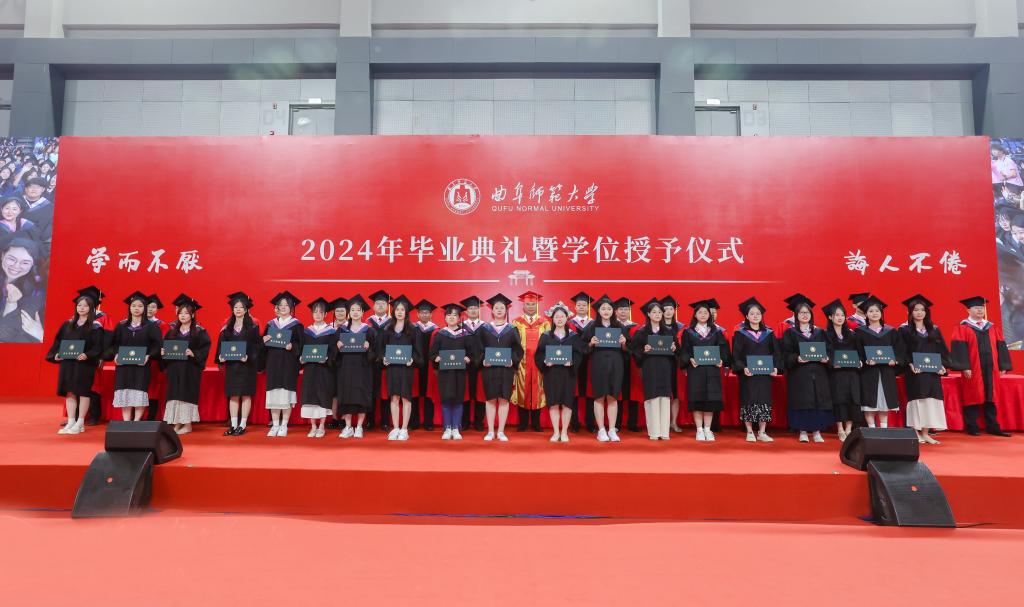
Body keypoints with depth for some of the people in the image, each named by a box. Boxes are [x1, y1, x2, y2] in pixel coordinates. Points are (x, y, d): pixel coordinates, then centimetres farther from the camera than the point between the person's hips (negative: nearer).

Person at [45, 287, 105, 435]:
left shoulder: (95, 326, -4)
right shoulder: (68, 324, 13)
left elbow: (98, 346, -10)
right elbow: (58, 341, 14)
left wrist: (87, 355, -25)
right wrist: (56, 354, -2)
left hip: (85, 363, -5)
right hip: (67, 362, 5)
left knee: (83, 392, 0)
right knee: (69, 392, 6)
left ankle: (80, 423, 7)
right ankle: (71, 422, 12)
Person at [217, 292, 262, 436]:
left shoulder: (253, 325, -2)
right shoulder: (227, 325, 10)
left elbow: (257, 345, -6)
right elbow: (221, 343, 11)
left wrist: (249, 357, -20)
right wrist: (221, 357, -6)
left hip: (247, 364, -4)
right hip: (231, 364, 4)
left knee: (245, 395, 0)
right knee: (233, 395, 5)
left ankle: (242, 425, 7)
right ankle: (233, 425, 11)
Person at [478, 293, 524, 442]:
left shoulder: (512, 330, 8)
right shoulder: (484, 329, 8)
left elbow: (518, 350, 4)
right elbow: (479, 348, 4)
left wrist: (513, 360, -13)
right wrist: (483, 360, -13)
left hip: (506, 368, 0)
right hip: (489, 368, 0)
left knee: (504, 399, 0)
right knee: (490, 399, 2)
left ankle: (501, 432, 6)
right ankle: (490, 431, 7)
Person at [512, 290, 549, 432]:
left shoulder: (544, 323, 9)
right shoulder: (516, 323, 7)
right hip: (522, 363, -1)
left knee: (537, 391, 3)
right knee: (523, 390, 1)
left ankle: (536, 423, 11)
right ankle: (523, 423, 9)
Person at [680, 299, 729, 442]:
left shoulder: (716, 332, 10)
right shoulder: (688, 332, 5)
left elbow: (723, 349, 6)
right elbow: (684, 351, 1)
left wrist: (721, 360, -13)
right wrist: (689, 359, -18)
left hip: (712, 370, 2)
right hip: (695, 369, -1)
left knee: (711, 400, 0)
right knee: (697, 399, -2)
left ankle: (707, 429, 8)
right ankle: (699, 430, 6)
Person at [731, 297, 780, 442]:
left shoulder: (769, 334, 10)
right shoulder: (740, 334, 1)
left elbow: (776, 352, 7)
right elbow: (736, 354, -4)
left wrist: (775, 367, -8)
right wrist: (743, 368, -18)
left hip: (765, 374, 2)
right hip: (748, 374, -2)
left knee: (764, 401, 2)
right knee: (748, 401, -1)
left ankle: (762, 432, 9)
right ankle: (749, 432, 9)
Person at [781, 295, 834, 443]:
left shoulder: (820, 332, 15)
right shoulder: (790, 333, 6)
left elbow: (827, 350, 11)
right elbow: (786, 354, -2)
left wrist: (826, 358, -10)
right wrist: (797, 359, -20)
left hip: (818, 374, 3)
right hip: (799, 374, -3)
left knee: (819, 401, 0)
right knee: (802, 402, -4)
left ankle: (816, 431, 8)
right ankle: (803, 432, 4)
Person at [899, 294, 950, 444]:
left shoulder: (934, 330, 13)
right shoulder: (905, 330, 1)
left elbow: (942, 350, 11)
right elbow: (902, 351, -6)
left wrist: (942, 365, -4)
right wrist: (910, 364, -20)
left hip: (932, 372, 4)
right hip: (915, 372, -4)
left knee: (930, 401, 2)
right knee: (917, 400, -4)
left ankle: (925, 433, 9)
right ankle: (915, 433, 3)